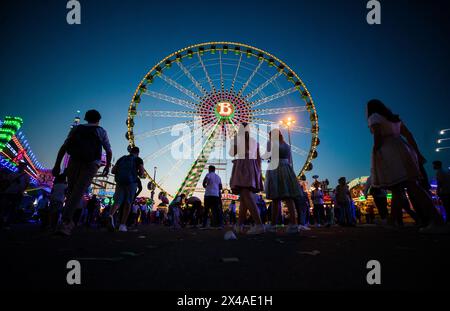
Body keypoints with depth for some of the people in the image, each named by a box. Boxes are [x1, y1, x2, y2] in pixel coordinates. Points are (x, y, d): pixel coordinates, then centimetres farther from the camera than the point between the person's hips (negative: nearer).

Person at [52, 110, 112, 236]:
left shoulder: (77, 128, 16)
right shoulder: (101, 131, 13)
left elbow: (63, 147, 5)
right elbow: (109, 152, 14)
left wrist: (57, 165, 3)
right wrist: (107, 166, 28)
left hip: (74, 162, 2)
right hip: (91, 164, -2)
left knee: (71, 191, 17)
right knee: (78, 193, -9)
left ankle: (69, 221, 13)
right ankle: (65, 223, -21)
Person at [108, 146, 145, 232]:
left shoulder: (122, 158, 23)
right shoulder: (138, 159, 12)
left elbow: (113, 171, 18)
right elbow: (142, 172, -3)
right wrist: (138, 174, 18)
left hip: (119, 181, 3)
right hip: (131, 182, -3)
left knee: (117, 201, -2)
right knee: (128, 203, 5)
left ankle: (111, 215, -34)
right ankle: (122, 225, -1)